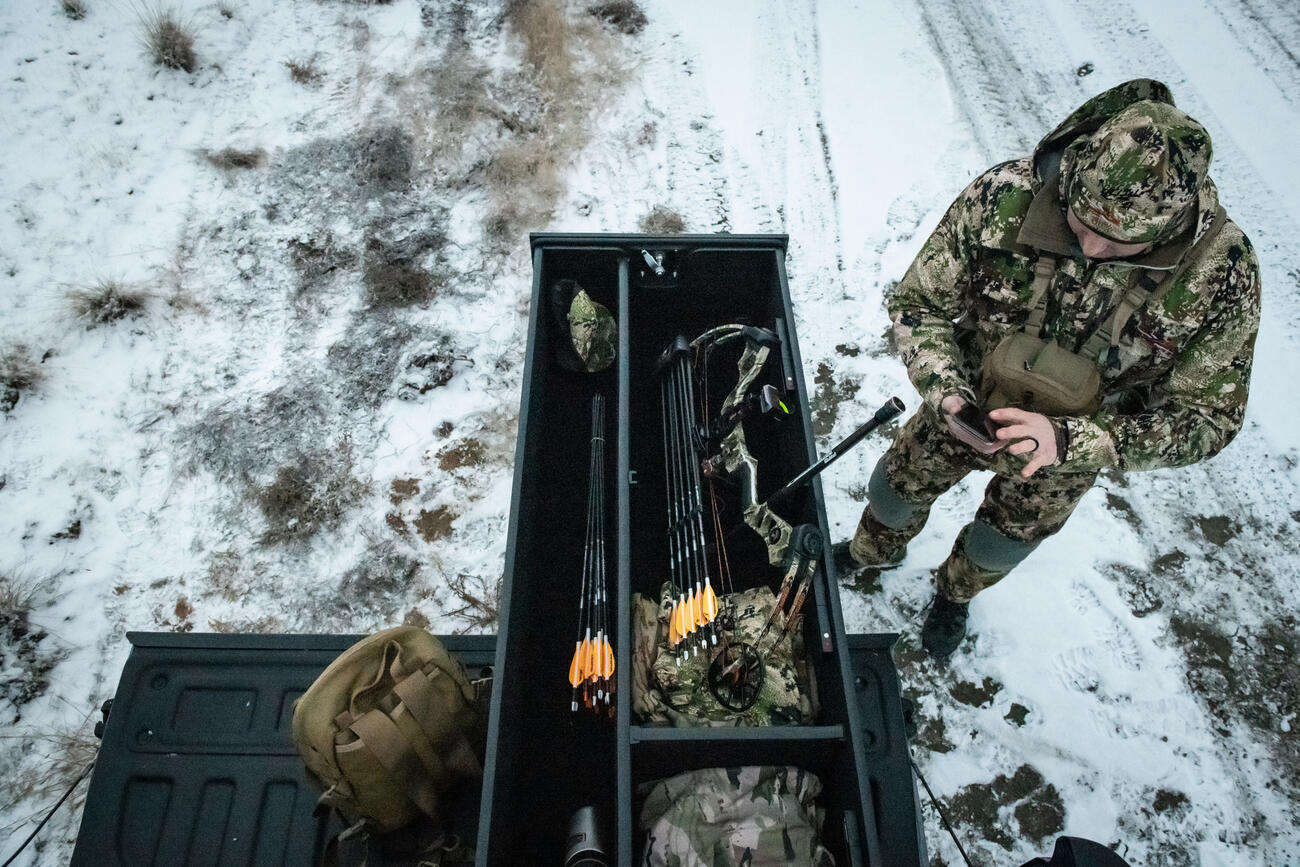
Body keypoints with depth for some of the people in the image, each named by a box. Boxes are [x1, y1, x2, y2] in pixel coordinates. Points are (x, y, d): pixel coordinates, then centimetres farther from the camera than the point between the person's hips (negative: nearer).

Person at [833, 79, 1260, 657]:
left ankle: (955, 593, 62)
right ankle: (874, 552, 61)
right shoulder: (1003, 198, -31)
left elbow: (1206, 417, -23)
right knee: (893, 493, 23)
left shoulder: (1220, 272, -31)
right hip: (964, 413, 1)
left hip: (1071, 451, 0)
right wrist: (946, 393, -36)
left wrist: (1070, 441, -39)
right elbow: (917, 302, -18)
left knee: (995, 551, 25)